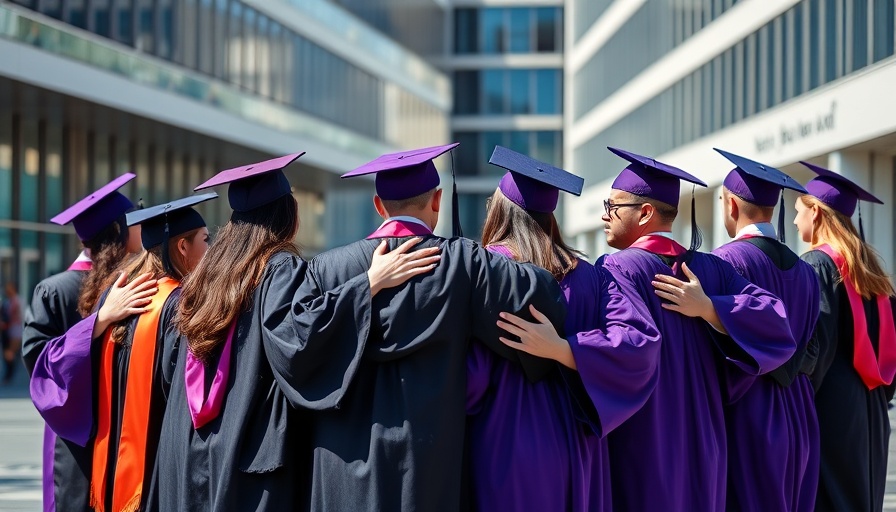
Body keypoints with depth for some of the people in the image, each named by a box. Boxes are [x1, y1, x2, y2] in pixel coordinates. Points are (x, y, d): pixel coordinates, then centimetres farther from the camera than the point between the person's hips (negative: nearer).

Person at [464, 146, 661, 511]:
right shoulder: (588, 276, 5)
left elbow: (469, 372, -16)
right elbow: (641, 341, -8)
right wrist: (563, 349, -9)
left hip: (502, 450, -4)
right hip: (574, 452, 4)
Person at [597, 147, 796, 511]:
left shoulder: (617, 270, -11)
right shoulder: (710, 268, 8)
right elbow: (775, 321, -2)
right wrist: (706, 308, -6)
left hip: (639, 449, -6)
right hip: (699, 446, 7)